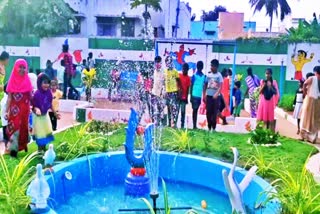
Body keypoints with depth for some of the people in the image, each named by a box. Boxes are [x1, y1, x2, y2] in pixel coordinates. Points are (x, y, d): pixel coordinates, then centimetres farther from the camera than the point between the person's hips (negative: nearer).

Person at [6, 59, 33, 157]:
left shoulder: (27, 81, 1)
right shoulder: (12, 81, -2)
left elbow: (30, 97, 2)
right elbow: (9, 98, -2)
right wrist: (6, 111, -6)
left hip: (25, 109, 1)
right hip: (14, 109, -1)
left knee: (23, 128, 12)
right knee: (14, 128, -2)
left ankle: (23, 145, 30)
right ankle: (13, 149, 5)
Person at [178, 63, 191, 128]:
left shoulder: (188, 78, 1)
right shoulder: (178, 76, 3)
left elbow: (188, 89, 3)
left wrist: (186, 98, 0)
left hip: (184, 97, -1)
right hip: (178, 96, 1)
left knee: (183, 111, 1)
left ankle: (182, 125, 5)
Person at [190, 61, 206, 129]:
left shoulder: (204, 76, 7)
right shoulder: (194, 76, -2)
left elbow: (205, 87, 10)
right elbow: (191, 86, -1)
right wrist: (191, 96, -4)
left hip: (200, 96, 4)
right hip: (195, 95, -3)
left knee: (196, 110, 10)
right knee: (194, 110, -1)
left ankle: (195, 125, 14)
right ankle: (194, 125, 1)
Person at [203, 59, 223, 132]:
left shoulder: (219, 75, -3)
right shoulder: (208, 75, 9)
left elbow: (220, 86, -11)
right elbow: (205, 85, 13)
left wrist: (216, 94, -26)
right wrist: (204, 95, 8)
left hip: (216, 96, -3)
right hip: (208, 96, 3)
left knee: (214, 113, -2)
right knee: (208, 112, 4)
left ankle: (213, 128, 3)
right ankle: (209, 127, 13)